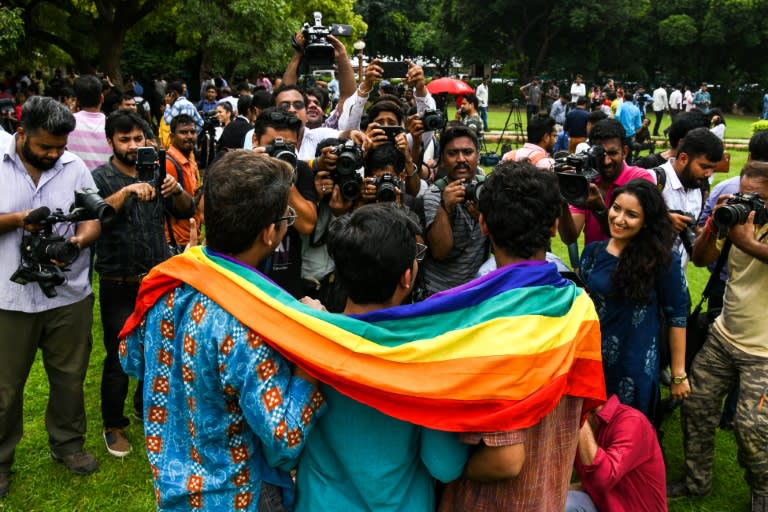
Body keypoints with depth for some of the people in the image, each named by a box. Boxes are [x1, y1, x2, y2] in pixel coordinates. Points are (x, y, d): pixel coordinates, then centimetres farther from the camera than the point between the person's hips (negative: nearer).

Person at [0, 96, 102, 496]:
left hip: (69, 295, 2)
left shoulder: (75, 167, 0)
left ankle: (68, 444, 36)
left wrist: (76, 242, -20)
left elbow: (92, 221, 0)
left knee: (69, 377, 15)